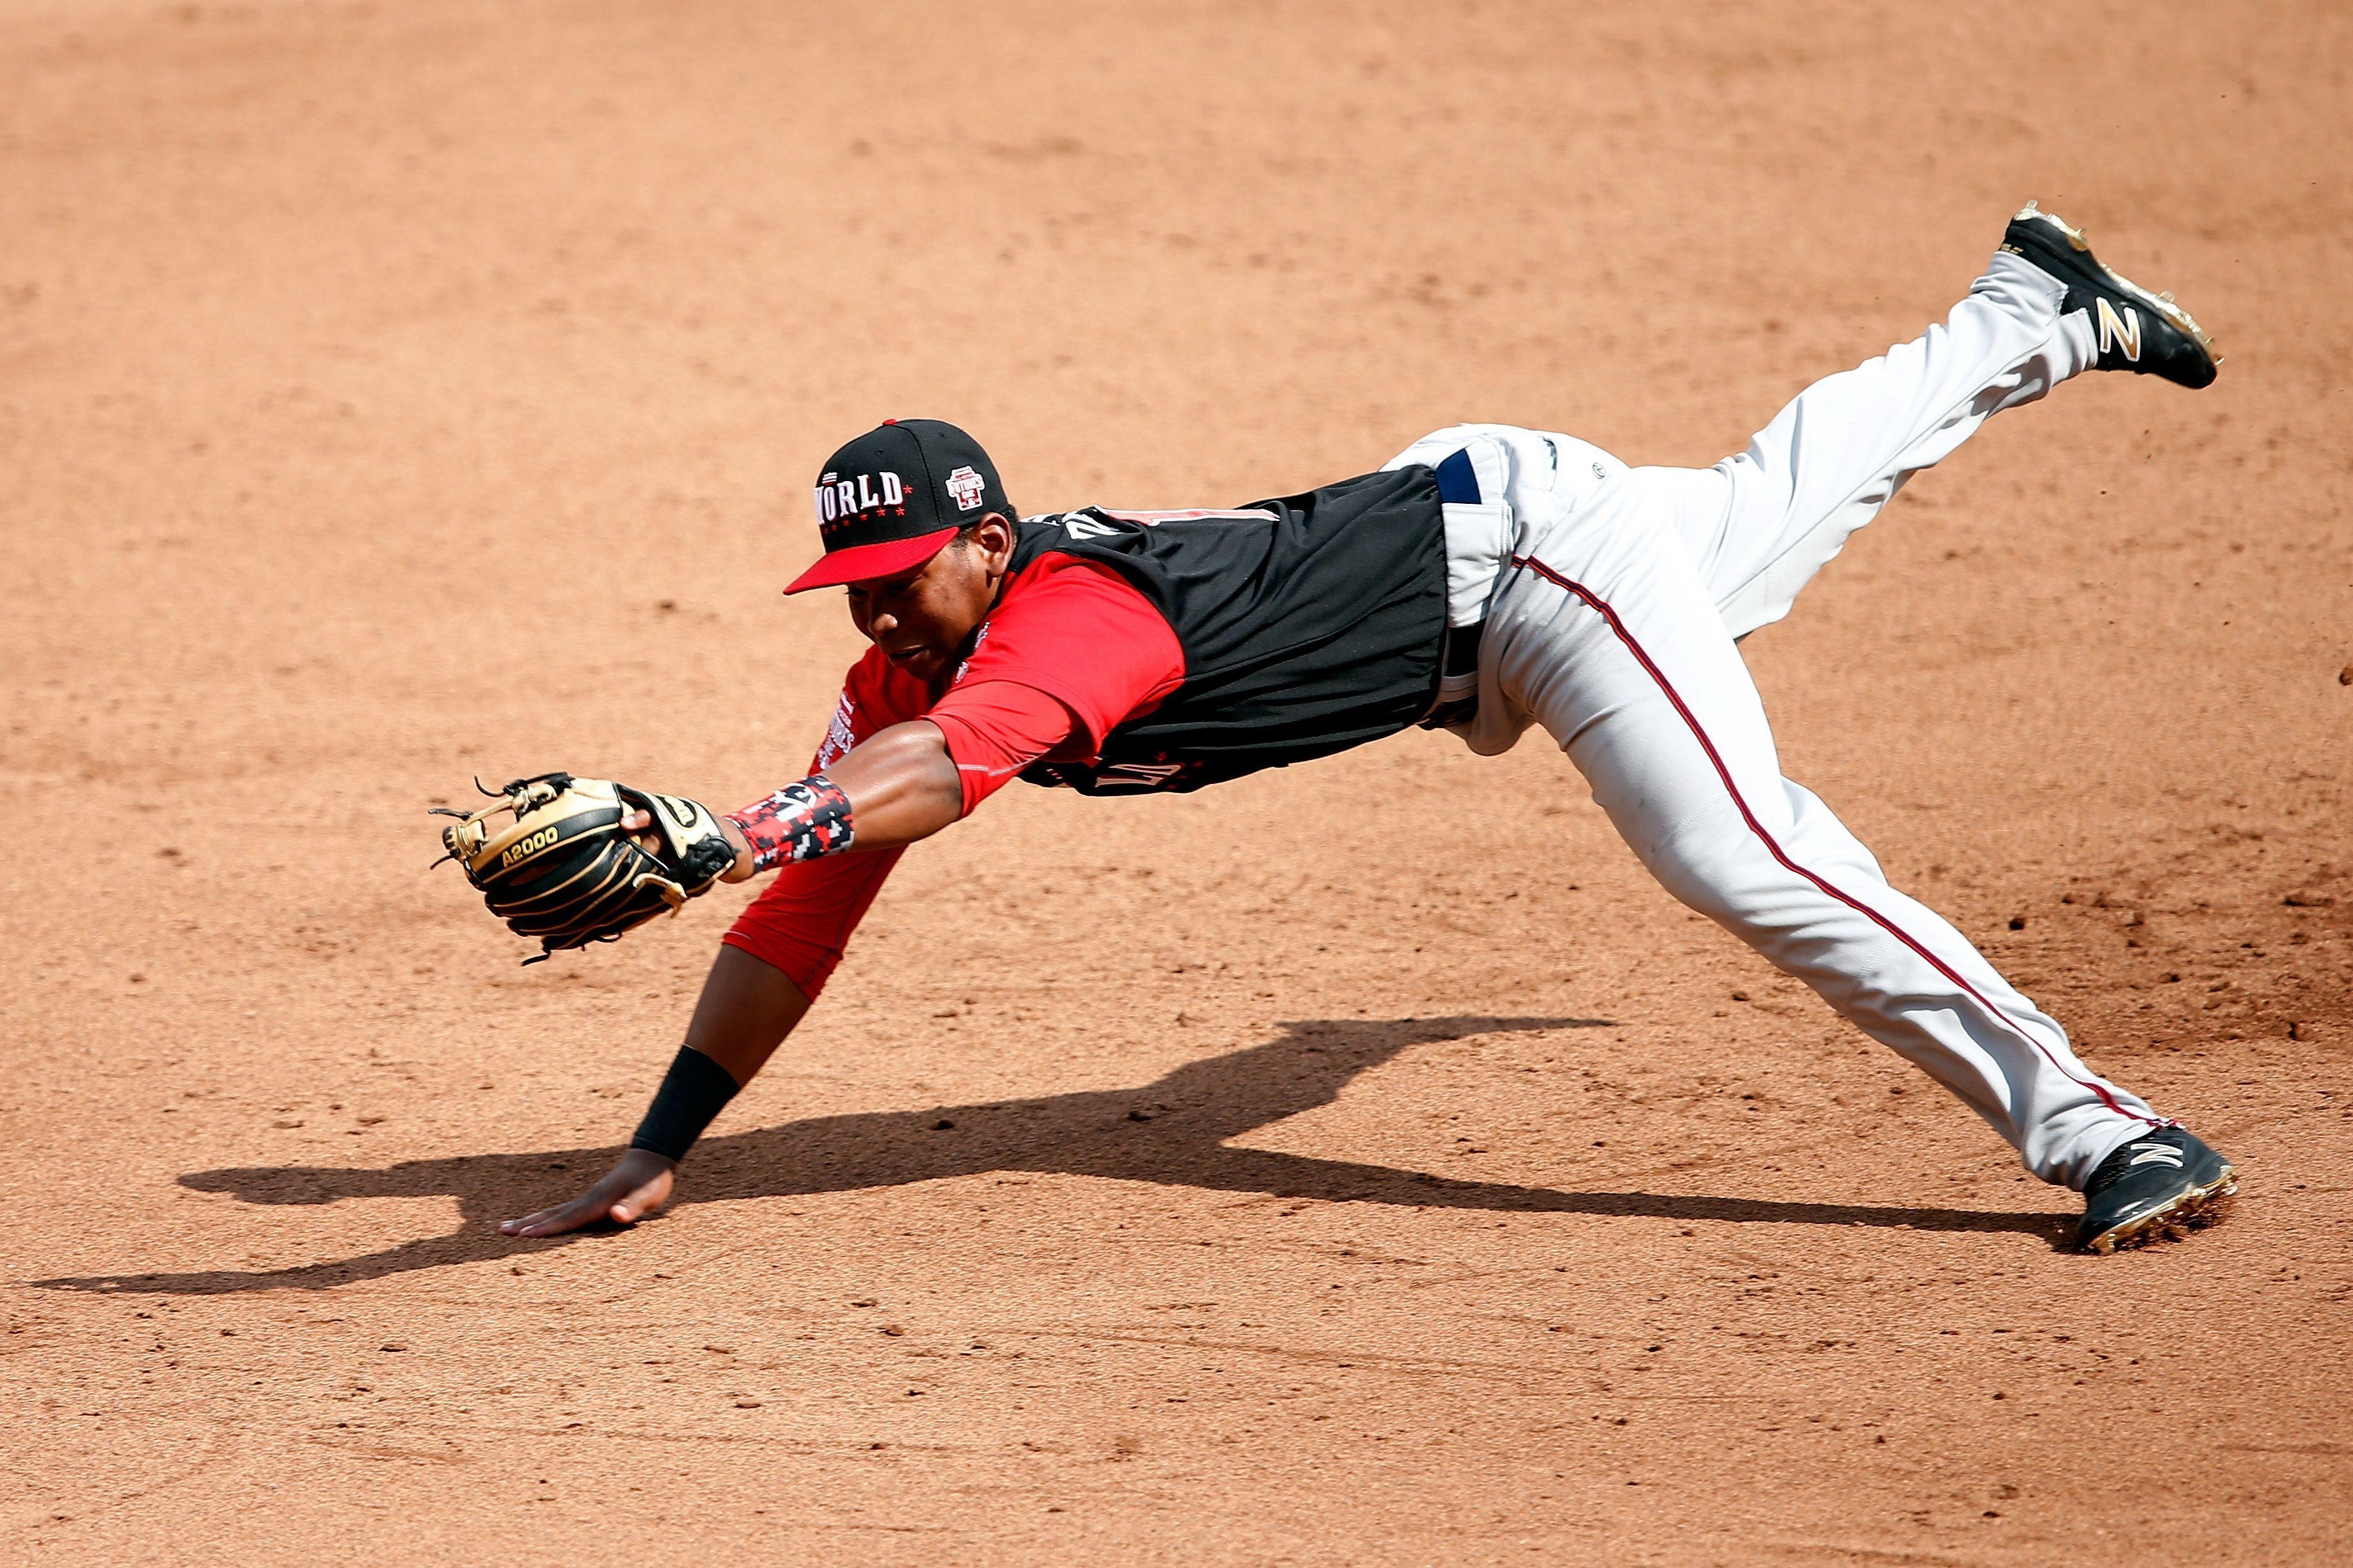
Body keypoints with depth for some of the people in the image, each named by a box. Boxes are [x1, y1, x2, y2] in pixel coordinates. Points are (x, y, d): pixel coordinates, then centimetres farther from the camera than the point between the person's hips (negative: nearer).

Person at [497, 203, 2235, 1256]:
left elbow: (934, 774, -56)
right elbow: (806, 912, -10)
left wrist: (696, 844, -70)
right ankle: (2037, 317, 52)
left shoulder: (1075, 614, -36)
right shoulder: (908, 670, -12)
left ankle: (2092, 1125, -24)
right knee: (1771, 506, 30)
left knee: (1739, 852, -25)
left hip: (1518, 532, -9)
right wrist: (657, 1154, -16)